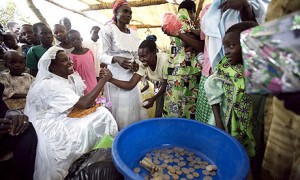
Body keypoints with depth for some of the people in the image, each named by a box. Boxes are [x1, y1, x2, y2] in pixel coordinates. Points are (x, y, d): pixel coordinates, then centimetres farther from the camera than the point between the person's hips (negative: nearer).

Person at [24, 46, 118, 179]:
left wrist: (89, 101, -19)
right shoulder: (50, 85, -24)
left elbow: (83, 100, 7)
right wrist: (104, 79, -25)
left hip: (65, 117, 7)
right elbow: (84, 104, -29)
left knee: (102, 113, -11)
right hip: (50, 128, -7)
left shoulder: (70, 77, 1)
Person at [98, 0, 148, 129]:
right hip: (116, 75, -5)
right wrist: (116, 59, -30)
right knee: (119, 108, -1)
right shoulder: (108, 29, -6)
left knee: (133, 106, 10)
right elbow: (101, 55, -11)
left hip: (131, 76, 6)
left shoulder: (133, 33, 12)